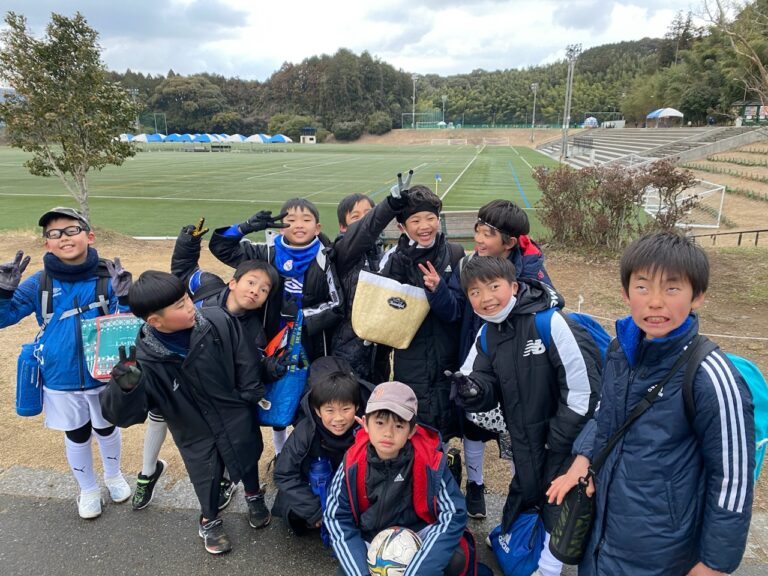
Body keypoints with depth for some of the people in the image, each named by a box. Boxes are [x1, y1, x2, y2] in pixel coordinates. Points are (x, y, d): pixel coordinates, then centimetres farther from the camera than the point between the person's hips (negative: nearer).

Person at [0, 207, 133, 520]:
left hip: (104, 376, -1)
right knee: (76, 437, 21)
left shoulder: (108, 277, -15)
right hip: (60, 381, 1)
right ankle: (88, 489, 47)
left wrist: (125, 298, -32)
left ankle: (114, 475, 52)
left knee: (107, 429, 23)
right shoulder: (39, 283, -11)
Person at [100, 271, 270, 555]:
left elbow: (244, 358, -12)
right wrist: (126, 386, -50)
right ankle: (209, 521, 54)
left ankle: (254, 497, 59)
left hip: (236, 419, 1)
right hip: (195, 433, -1)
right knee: (207, 478, 20)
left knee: (248, 459, 25)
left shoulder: (217, 321, -27)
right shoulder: (143, 360, -29)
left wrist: (250, 394, -4)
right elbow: (121, 415, -29)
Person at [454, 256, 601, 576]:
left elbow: (584, 387, -23)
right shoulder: (487, 335, -4)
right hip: (524, 441, 6)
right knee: (522, 496, 26)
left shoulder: (550, 322, -25)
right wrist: (472, 389, -28)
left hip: (564, 441, -6)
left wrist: (556, 442, -15)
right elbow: (489, 389, -3)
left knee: (558, 506, 11)